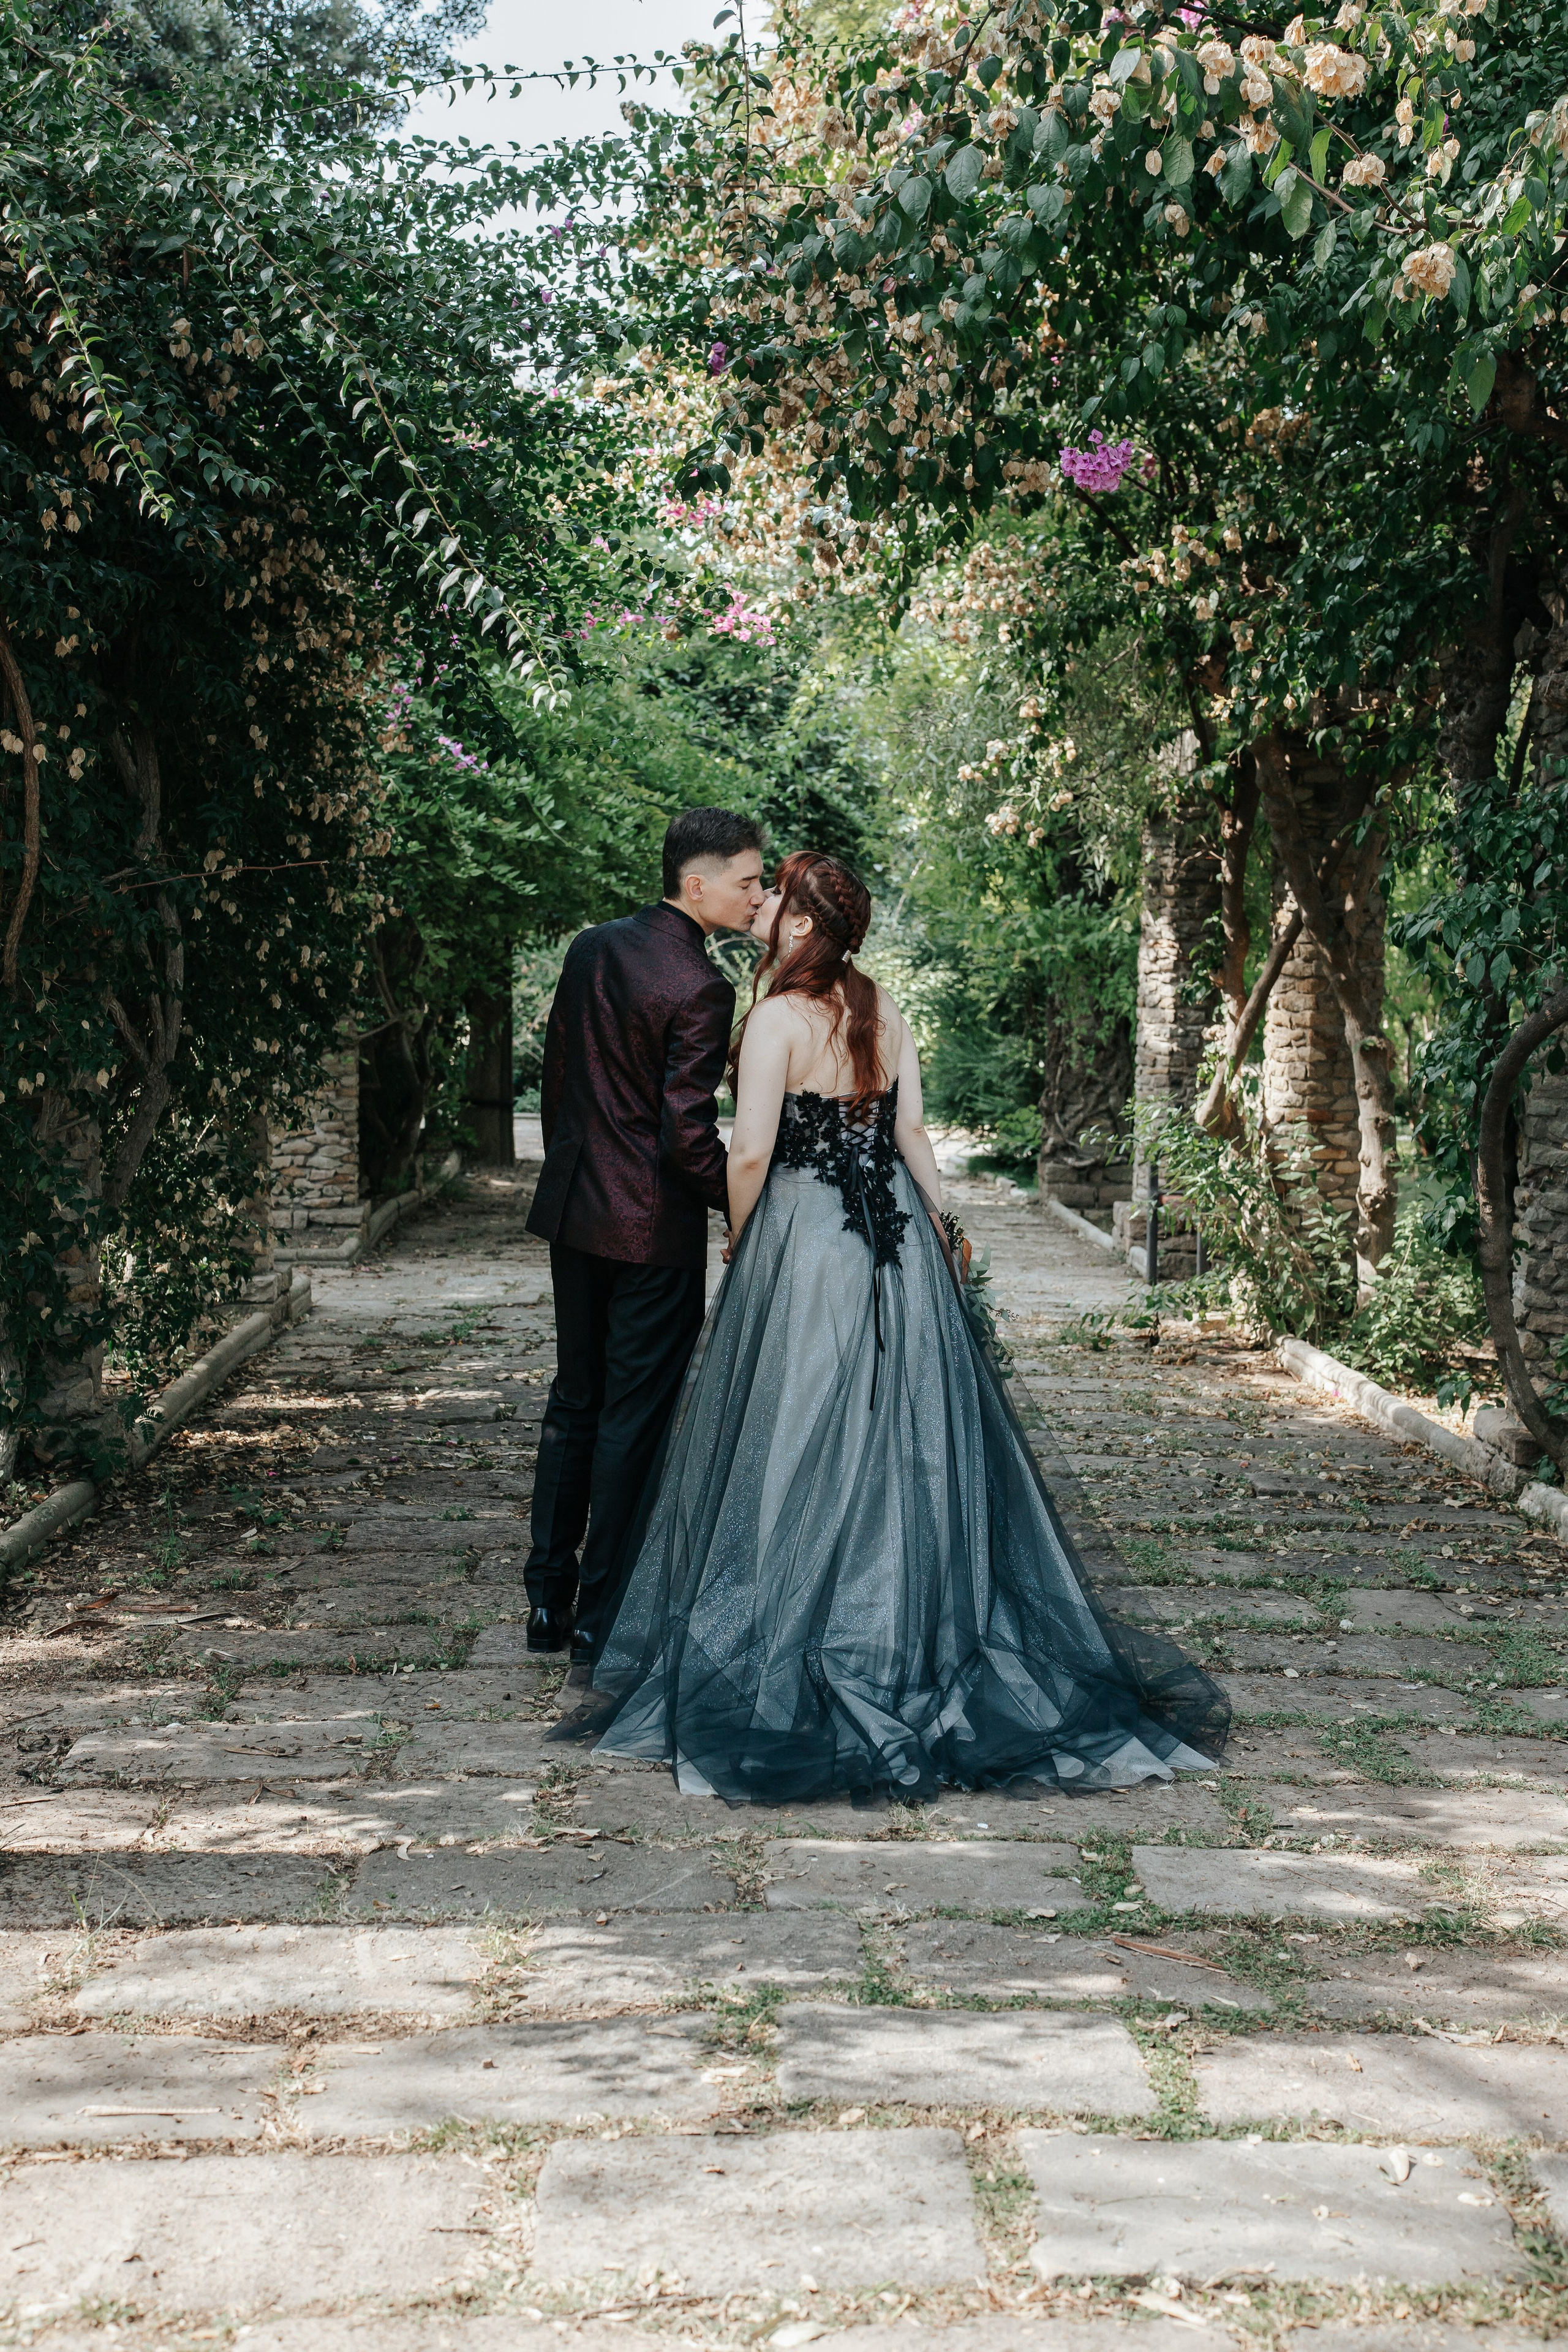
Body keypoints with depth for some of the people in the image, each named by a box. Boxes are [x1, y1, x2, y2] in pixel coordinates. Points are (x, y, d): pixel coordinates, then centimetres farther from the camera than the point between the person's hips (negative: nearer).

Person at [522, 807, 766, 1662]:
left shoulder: (591, 949, 4)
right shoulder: (700, 988, -19)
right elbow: (687, 1133, -21)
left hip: (572, 1208, 7)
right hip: (654, 1226, -7)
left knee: (574, 1400, 17)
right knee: (633, 1415, 3)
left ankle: (547, 1600, 23)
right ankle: (602, 1616, 10)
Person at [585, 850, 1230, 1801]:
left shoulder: (780, 1015, -13)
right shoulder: (884, 1008, 5)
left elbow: (751, 1152, -16)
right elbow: (913, 1133, 6)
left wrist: (740, 1239, -1)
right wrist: (940, 1227, 14)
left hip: (805, 1237, -6)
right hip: (897, 1238, 6)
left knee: (803, 1446, 1)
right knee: (905, 1439, 12)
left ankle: (799, 1652, 8)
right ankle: (920, 1639, 19)